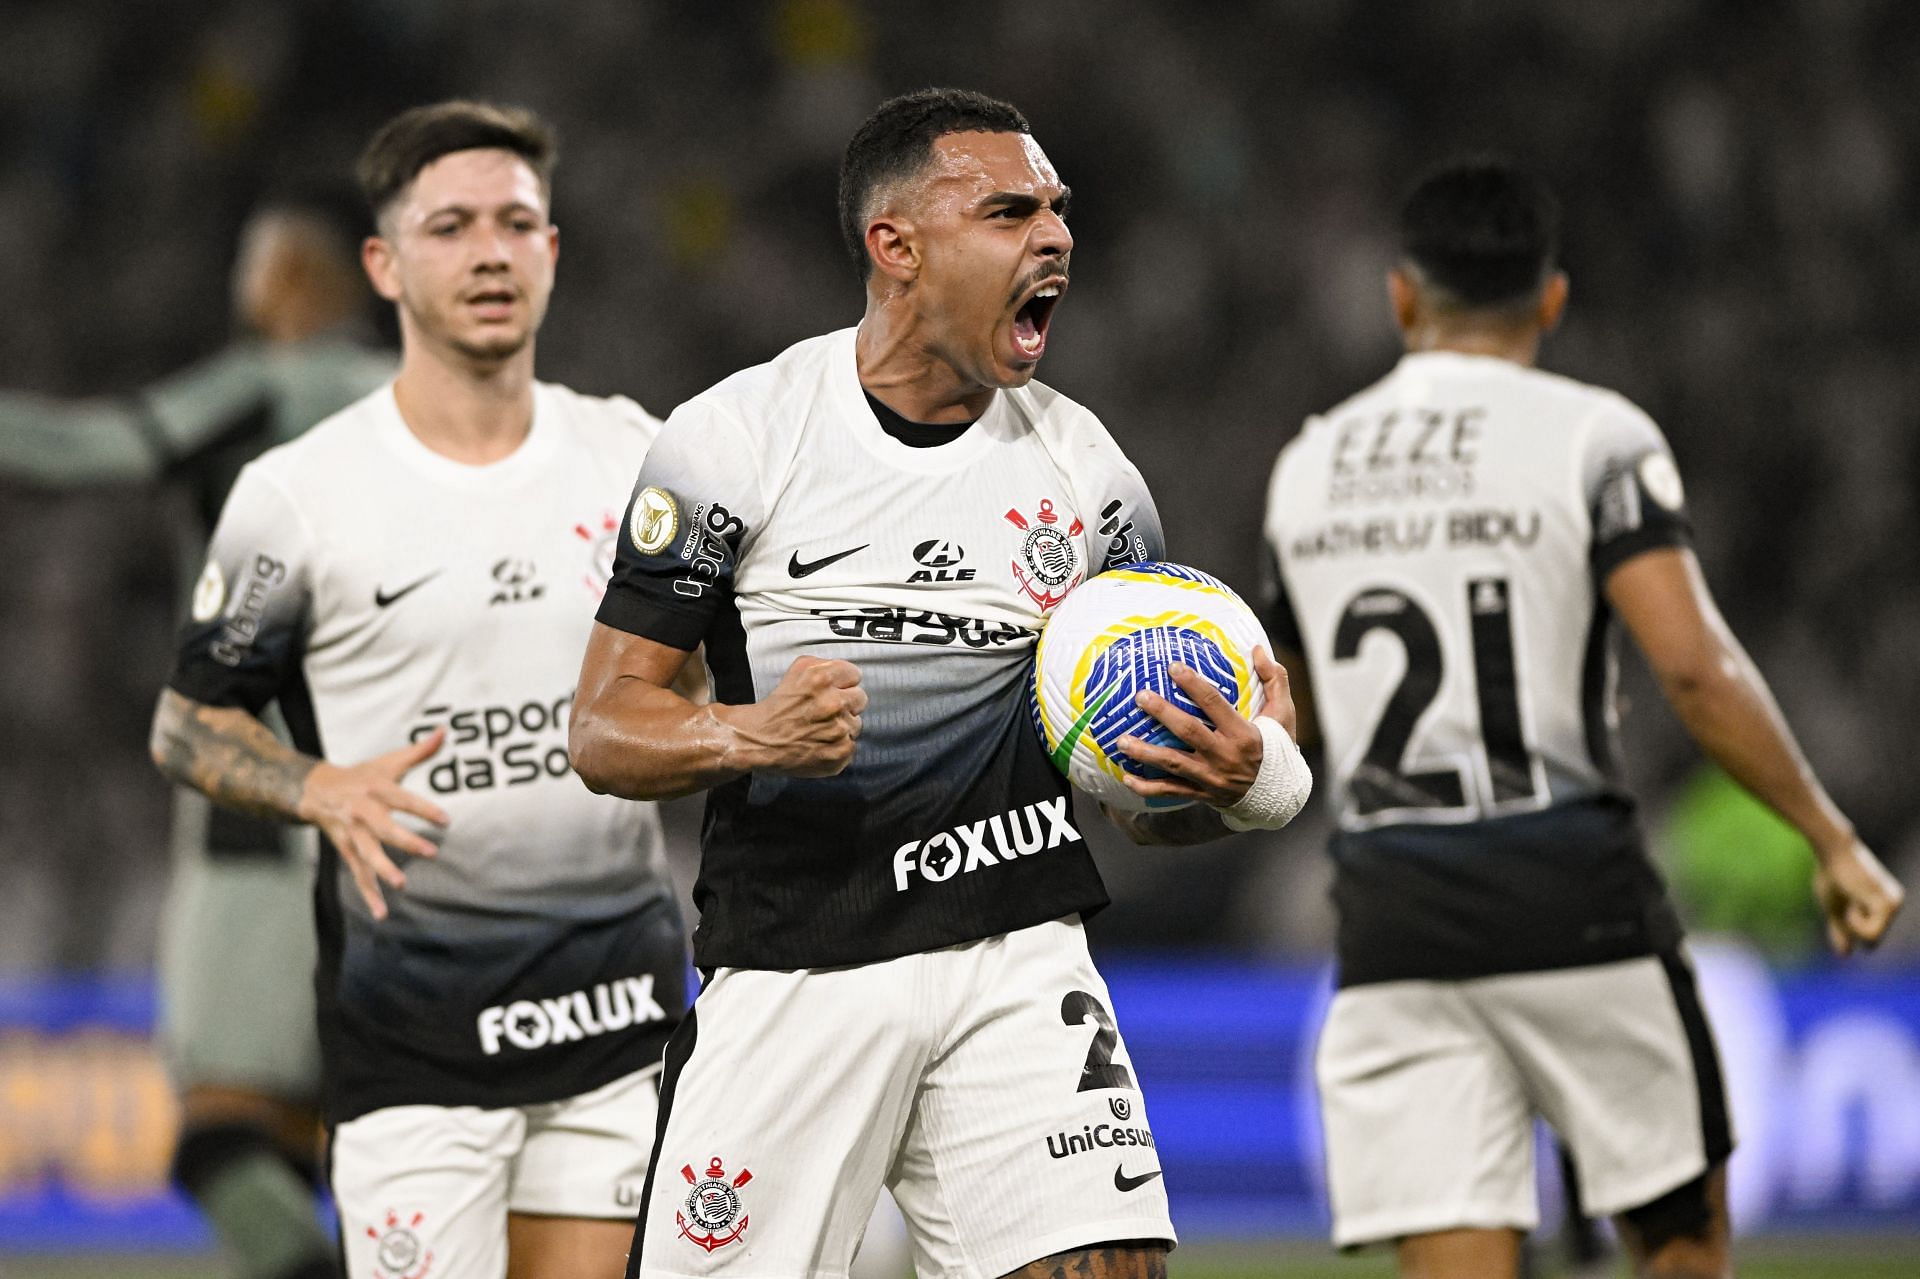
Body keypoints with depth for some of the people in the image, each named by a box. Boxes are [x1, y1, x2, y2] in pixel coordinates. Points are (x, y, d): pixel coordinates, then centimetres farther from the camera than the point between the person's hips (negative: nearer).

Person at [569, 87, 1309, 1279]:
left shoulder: (1088, 470, 8)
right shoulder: (734, 440, -2)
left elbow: (1147, 797, 12)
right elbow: (604, 729, -2)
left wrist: (1223, 784, -12)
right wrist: (752, 736, -22)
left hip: (1018, 950, 2)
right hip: (790, 972, -2)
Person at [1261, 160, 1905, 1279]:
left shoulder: (1307, 470, 12)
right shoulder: (1596, 440, -3)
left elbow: (1290, 719, 22)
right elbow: (1694, 667, -14)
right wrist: (1832, 840, -8)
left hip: (1391, 920, 3)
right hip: (1572, 898, -3)